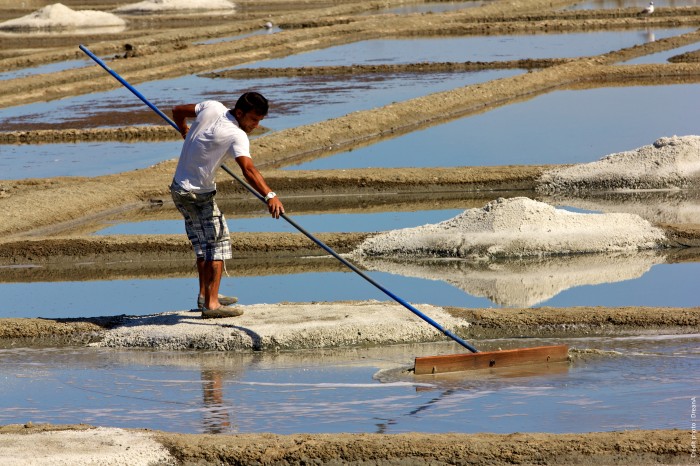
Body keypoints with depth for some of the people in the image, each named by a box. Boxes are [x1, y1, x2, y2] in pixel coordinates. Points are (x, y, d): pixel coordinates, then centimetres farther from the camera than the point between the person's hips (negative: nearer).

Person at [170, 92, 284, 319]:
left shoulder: (212, 107, -3)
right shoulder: (237, 136, -26)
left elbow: (178, 111, 12)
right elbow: (248, 169, -41)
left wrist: (186, 132, 31)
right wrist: (270, 196, -52)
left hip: (179, 188, 9)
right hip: (199, 195, -9)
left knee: (204, 243, 20)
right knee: (218, 242, -5)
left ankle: (205, 295, 28)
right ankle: (211, 304, -12)